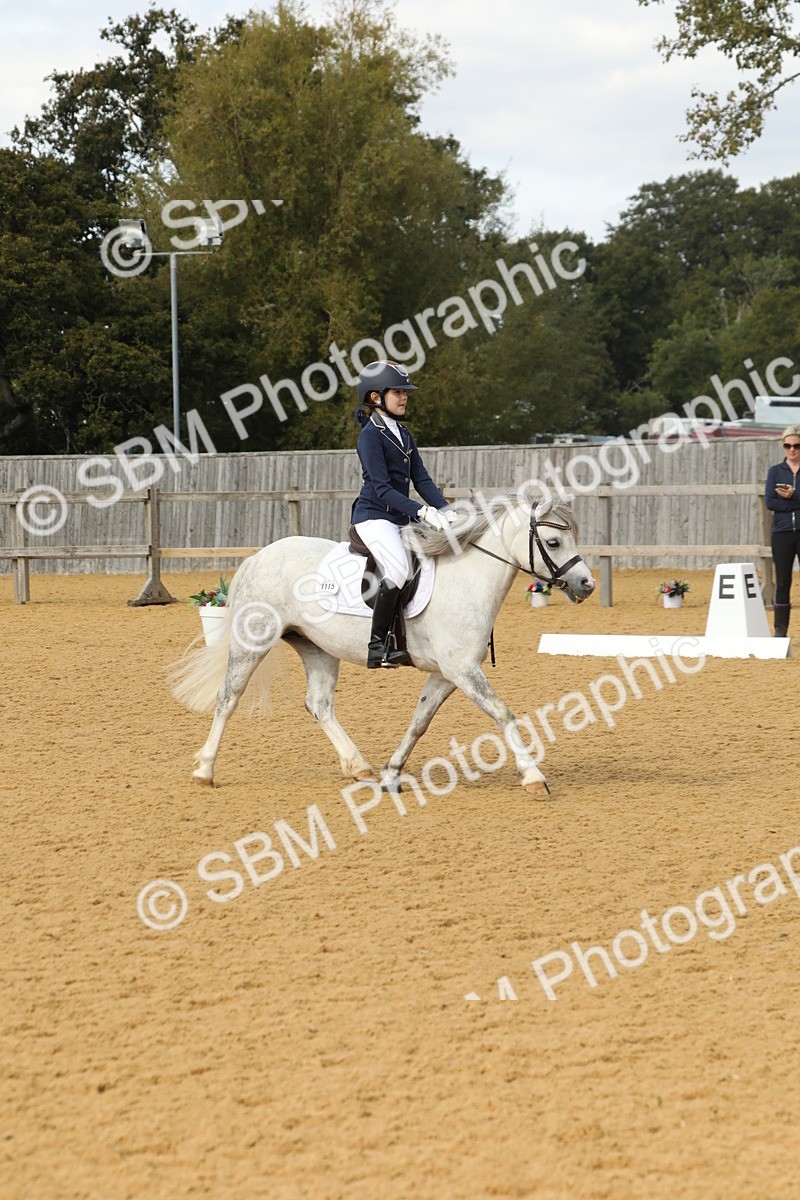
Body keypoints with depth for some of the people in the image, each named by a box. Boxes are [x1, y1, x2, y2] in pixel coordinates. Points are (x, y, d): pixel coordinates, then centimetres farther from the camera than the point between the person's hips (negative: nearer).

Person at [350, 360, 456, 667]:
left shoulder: (403, 435, 15)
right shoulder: (371, 435, -11)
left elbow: (421, 479, 10)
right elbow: (382, 489, -18)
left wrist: (446, 511, -5)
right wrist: (422, 511, -26)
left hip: (401, 517, 9)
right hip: (374, 516, -9)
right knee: (398, 569, -29)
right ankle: (378, 646, -25)